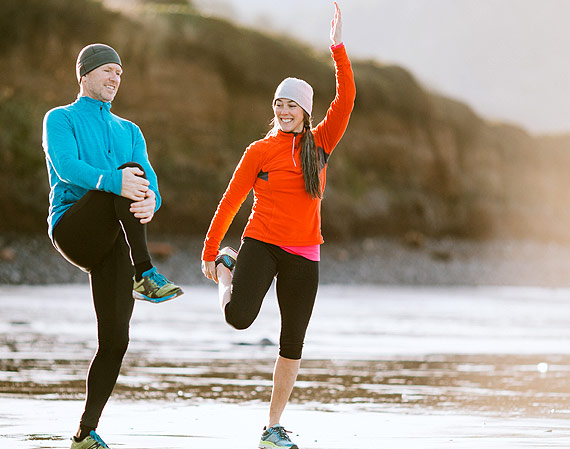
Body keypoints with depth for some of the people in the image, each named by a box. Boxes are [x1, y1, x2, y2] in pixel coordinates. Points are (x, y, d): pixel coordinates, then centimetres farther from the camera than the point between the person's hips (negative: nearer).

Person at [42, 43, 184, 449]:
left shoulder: (129, 132, 26)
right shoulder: (61, 120, 8)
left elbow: (149, 180, 9)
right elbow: (67, 167, -13)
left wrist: (151, 200, -19)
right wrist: (116, 182, -32)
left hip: (112, 242, 5)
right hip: (72, 228, -5)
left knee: (115, 340, -7)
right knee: (130, 171, -30)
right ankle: (145, 275, -39)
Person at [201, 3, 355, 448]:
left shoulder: (319, 145, 7)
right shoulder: (260, 151, 1)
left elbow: (346, 100, -4)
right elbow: (231, 200, 4)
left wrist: (338, 49, -11)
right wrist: (209, 252, 3)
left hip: (303, 253, 2)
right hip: (261, 243, -2)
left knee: (292, 345, 3)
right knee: (239, 317, -24)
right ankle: (227, 267, 12)